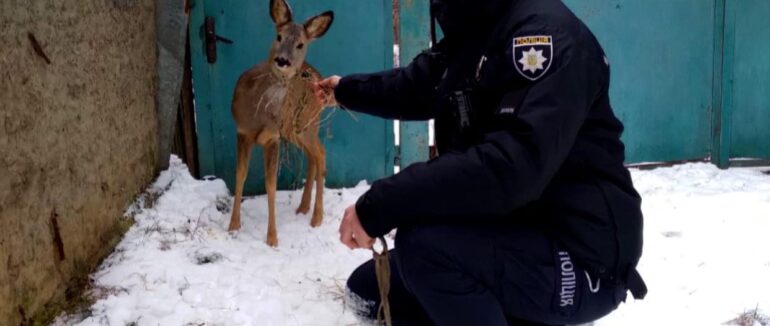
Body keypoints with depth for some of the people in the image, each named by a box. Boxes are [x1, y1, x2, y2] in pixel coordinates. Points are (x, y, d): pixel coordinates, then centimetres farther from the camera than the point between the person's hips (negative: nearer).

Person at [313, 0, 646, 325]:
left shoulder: (545, 31, -22)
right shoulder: (469, 33, 7)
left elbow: (514, 166, -35)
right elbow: (414, 87, 27)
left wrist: (380, 204, -32)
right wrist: (346, 90, 42)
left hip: (580, 257, -9)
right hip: (511, 237, 10)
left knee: (425, 241, -31)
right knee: (370, 287, 14)